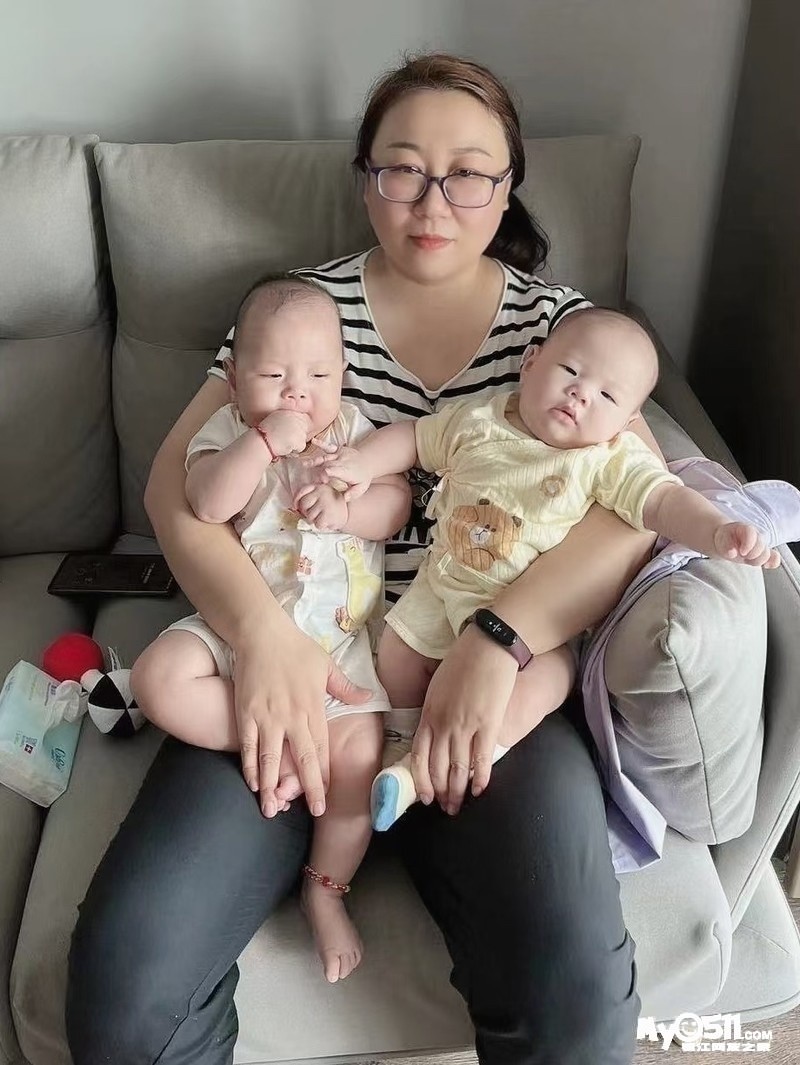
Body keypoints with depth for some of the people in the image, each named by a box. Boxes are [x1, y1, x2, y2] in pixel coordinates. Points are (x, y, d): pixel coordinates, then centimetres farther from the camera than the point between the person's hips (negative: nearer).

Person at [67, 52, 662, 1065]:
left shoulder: (554, 319, 8)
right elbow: (175, 480, 1)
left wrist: (499, 640, -20)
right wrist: (261, 630, -17)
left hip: (493, 676, 0)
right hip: (298, 663, 1)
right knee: (125, 976, -17)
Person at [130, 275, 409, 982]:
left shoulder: (353, 428, 7)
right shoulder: (229, 431, 2)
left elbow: (397, 507, 1)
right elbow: (207, 504, -17)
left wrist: (346, 509, -18)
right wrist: (267, 440, -23)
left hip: (339, 638, 0)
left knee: (359, 753, -15)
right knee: (159, 679, -24)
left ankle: (326, 890, 6)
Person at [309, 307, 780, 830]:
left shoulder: (614, 462, -14)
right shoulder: (477, 422, -3)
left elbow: (665, 500, -26)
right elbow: (414, 437, 9)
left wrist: (719, 531, -45)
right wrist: (364, 462, -6)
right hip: (443, 583, 4)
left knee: (548, 678, -26)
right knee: (397, 649, 5)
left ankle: (426, 766, -17)